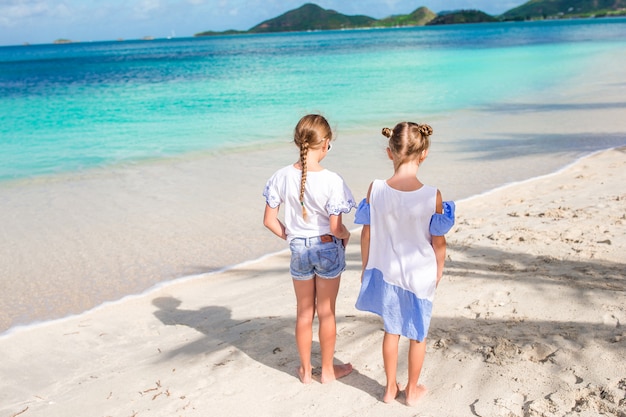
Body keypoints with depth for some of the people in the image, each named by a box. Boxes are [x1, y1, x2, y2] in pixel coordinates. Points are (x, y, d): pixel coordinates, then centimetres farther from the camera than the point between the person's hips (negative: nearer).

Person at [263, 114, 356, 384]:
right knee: (326, 312, 14)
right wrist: (346, 235, 3)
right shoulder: (332, 180, -21)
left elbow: (269, 220, -6)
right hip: (328, 249, -3)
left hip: (298, 249, 3)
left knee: (304, 312, 18)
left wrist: (289, 236, 10)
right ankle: (327, 370, 30)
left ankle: (306, 370, 33)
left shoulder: (281, 177, -11)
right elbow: (335, 228, -20)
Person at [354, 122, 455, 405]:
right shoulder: (432, 196, -22)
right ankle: (412, 390, 35)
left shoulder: (375, 189, -16)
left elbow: (366, 234, -6)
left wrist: (365, 267, 9)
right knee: (418, 334, 18)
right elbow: (439, 242, -11)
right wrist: (439, 270, 7)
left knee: (391, 330, 21)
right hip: (420, 275, -2)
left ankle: (391, 388, 35)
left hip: (387, 272, 2)